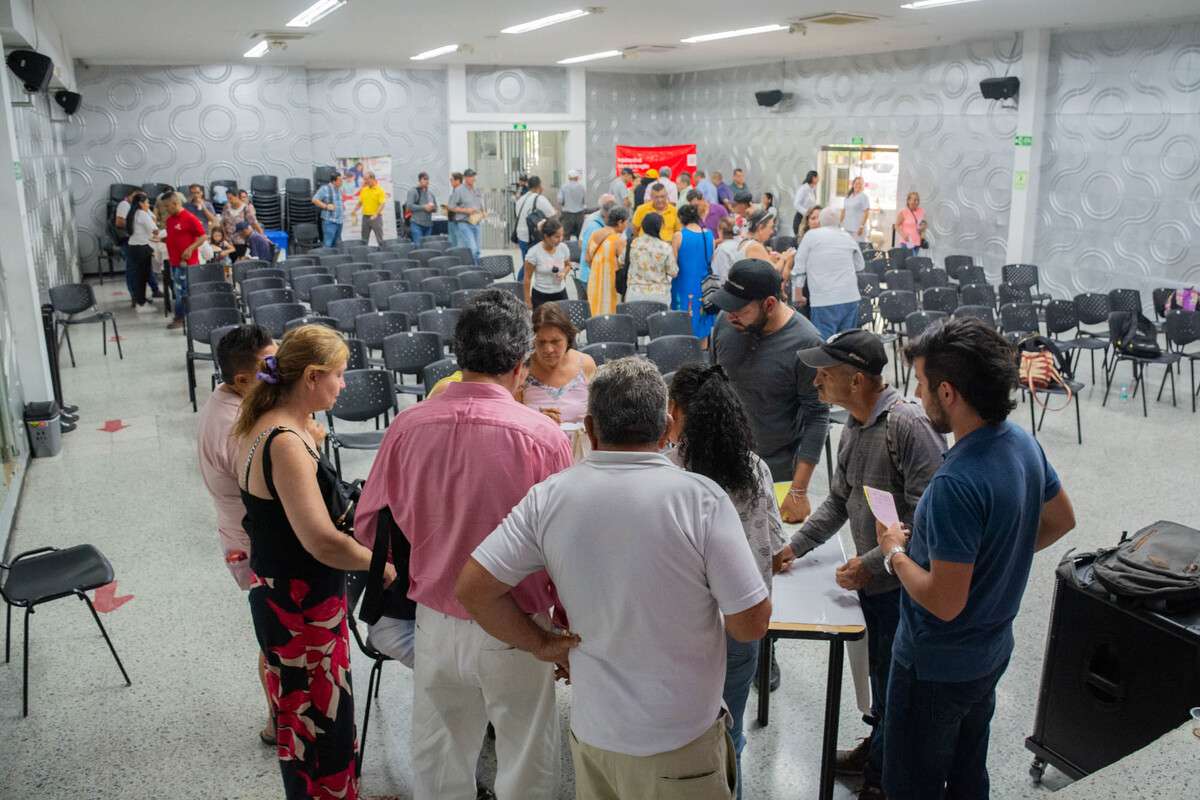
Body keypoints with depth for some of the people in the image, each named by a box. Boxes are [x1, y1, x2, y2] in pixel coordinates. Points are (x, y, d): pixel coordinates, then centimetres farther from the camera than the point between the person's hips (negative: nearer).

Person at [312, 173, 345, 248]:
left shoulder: (339, 190, 16)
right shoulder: (325, 189, -7)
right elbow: (314, 200, -10)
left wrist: (343, 204, 14)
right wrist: (326, 206, -17)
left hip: (339, 220, 8)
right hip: (329, 220, -8)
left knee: (337, 244, 12)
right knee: (328, 243, -12)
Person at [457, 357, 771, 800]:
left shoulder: (549, 496, -11)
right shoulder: (701, 497, -20)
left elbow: (473, 588, -11)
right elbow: (752, 623, -17)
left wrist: (542, 644, 0)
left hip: (591, 729, 3)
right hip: (679, 741, -3)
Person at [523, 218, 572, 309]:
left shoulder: (563, 248, -7)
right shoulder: (534, 252, -17)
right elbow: (527, 278, -7)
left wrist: (564, 273, -8)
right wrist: (528, 300, -4)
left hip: (560, 294, 3)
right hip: (540, 296, -3)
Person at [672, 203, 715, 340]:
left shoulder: (679, 236, -11)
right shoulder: (709, 235, 0)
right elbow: (712, 260, 9)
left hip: (685, 285, -3)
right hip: (704, 286, 3)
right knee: (703, 321, 14)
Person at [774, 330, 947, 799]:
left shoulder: (908, 425, -25)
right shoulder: (853, 425, 5)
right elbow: (839, 500, 15)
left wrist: (872, 563, -23)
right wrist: (796, 546, 9)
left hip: (905, 584, -8)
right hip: (871, 580, 8)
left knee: (896, 683, 10)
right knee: (879, 672, 25)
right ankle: (878, 748, 46)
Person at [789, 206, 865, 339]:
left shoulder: (811, 236, 1)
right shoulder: (848, 237, 12)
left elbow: (799, 268, 0)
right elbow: (859, 266, 22)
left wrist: (798, 294, 7)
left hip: (824, 299, -4)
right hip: (850, 297, 4)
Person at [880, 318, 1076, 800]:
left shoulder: (956, 484, -34)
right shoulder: (1023, 442, -7)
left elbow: (944, 602, -29)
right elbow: (1060, 521, 11)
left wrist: (895, 553, -14)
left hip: (938, 666, -8)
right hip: (990, 651, 8)